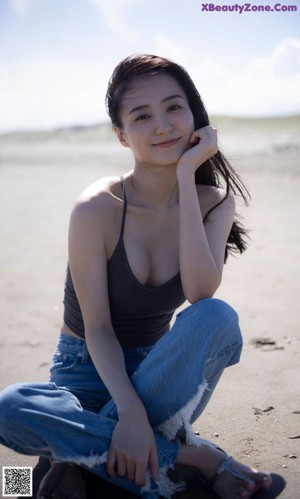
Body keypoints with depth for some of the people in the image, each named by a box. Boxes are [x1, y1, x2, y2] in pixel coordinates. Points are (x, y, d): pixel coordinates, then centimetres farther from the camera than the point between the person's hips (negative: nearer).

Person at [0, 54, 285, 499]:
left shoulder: (215, 202, -6)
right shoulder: (98, 208, -16)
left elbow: (200, 292, -25)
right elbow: (98, 329, -16)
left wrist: (186, 177, -25)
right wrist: (130, 412, -31)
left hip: (156, 374, 2)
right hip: (89, 372, -1)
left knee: (217, 318, -31)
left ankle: (82, 454, -21)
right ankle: (192, 456, -23)